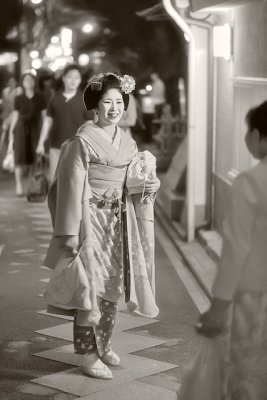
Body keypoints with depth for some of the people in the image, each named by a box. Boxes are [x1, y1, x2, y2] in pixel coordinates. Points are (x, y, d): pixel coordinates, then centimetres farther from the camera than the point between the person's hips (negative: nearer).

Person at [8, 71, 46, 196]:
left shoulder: (39, 98, 5)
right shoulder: (18, 99, 6)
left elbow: (44, 116, 6)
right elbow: (15, 117, 7)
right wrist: (11, 136, 4)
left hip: (34, 129, 0)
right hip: (21, 129, 0)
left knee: (35, 158, -4)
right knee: (19, 158, -7)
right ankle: (19, 187, -5)